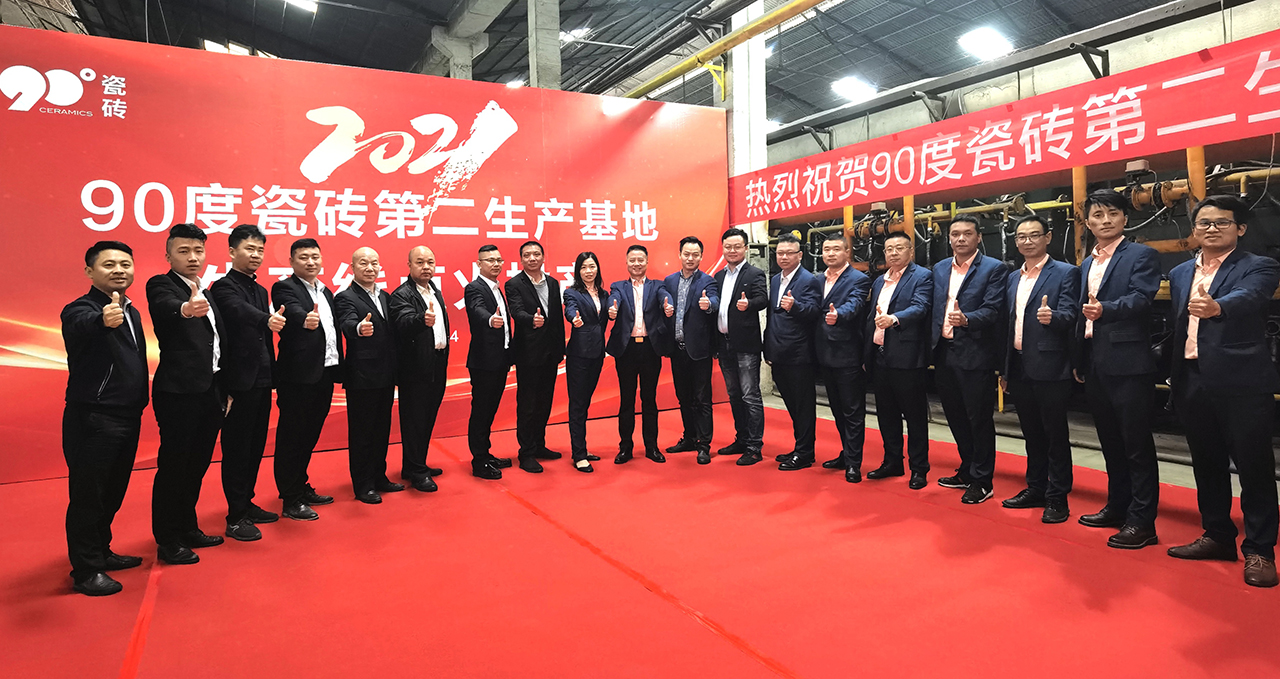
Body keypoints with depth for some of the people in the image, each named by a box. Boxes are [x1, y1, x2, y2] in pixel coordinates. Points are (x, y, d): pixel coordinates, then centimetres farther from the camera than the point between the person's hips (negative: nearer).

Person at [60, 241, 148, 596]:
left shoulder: (131, 311, 10)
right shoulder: (82, 308, -14)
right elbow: (80, 326, -39)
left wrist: (140, 405, 10)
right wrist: (103, 320, -61)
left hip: (128, 417, 8)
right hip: (92, 420, -8)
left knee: (113, 493, 19)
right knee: (87, 495, 2)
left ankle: (101, 552, 35)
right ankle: (86, 571, 14)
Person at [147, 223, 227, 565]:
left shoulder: (206, 294, 16)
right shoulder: (160, 285, -5)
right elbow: (168, 307, -30)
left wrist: (224, 392, 15)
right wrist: (186, 308, -53)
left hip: (210, 391, 7)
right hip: (179, 392, -7)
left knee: (197, 464, 15)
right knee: (173, 465, 0)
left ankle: (187, 528, 29)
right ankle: (167, 540, 12)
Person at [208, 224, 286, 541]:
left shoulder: (260, 290, 17)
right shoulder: (224, 286, -9)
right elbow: (241, 312, -32)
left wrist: (271, 373, 15)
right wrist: (268, 319, -51)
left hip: (261, 381, 8)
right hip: (240, 381, -8)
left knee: (255, 445, 14)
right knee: (237, 447, -1)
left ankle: (246, 503, 27)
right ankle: (236, 516, 7)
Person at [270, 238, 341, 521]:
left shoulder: (326, 292, 17)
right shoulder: (284, 288, -6)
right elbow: (294, 311, -28)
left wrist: (338, 369, 12)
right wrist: (306, 319, -50)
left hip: (324, 374, 8)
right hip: (298, 376, -7)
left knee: (310, 435, 17)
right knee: (291, 437, 1)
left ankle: (302, 488, 30)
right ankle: (291, 501, 9)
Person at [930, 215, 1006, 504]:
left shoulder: (993, 268, -4)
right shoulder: (939, 269, 13)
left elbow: (993, 309, -14)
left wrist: (966, 319, -32)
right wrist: (933, 346, 6)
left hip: (975, 355, -6)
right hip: (944, 354, 6)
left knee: (980, 419, 2)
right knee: (956, 418, 15)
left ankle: (981, 481, 13)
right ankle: (967, 471, 31)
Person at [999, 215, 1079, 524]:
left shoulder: (1066, 273, -3)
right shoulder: (1012, 278, 15)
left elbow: (1070, 316, -13)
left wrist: (1052, 316, -36)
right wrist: (1005, 369, 15)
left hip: (1049, 368, -6)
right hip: (1019, 368, 6)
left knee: (1055, 435, 2)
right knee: (1032, 434, 15)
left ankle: (1057, 498, 11)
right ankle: (1036, 489, 26)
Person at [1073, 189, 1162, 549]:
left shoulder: (1141, 256, -4)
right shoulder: (1087, 264, 17)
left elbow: (1140, 298, -20)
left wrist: (1104, 309, -38)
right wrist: (1078, 360, 17)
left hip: (1129, 363, -7)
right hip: (1095, 364, 7)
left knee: (1137, 444, -2)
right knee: (1110, 441, 16)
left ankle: (1142, 522, 5)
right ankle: (1117, 506, 28)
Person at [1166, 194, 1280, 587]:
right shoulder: (1180, 274, 15)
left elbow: (1247, 298, -26)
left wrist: (1216, 306, -47)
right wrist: (1175, 378, 11)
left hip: (1241, 382, -6)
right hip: (1193, 382, 6)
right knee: (1207, 464, 14)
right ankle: (1217, 536, 27)